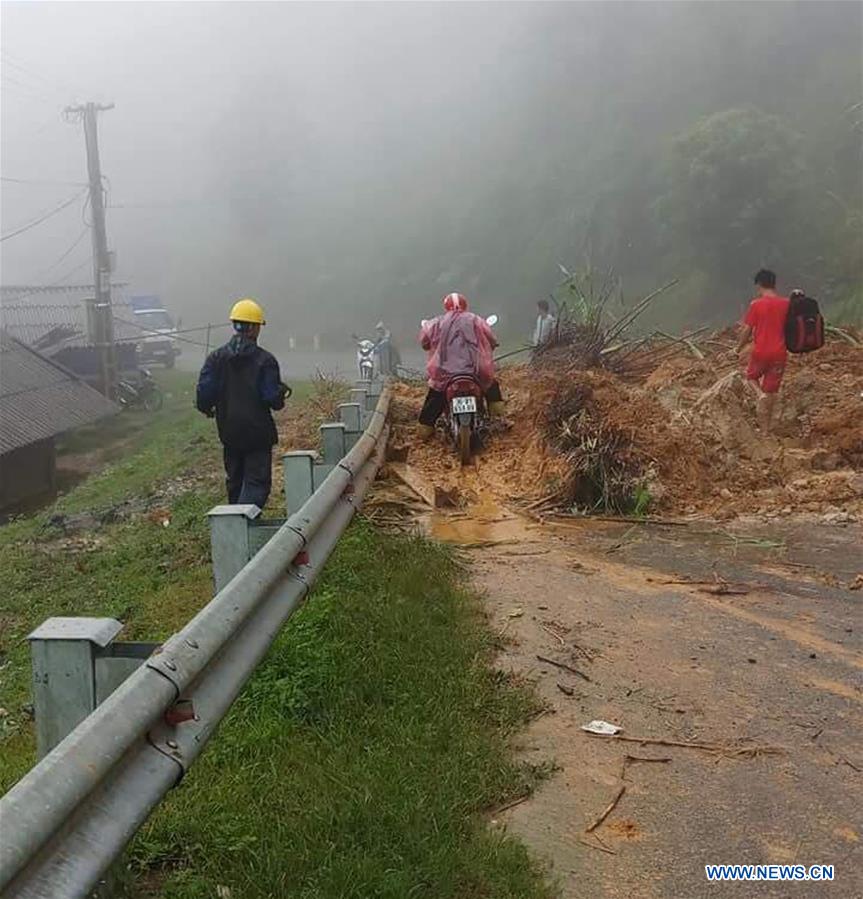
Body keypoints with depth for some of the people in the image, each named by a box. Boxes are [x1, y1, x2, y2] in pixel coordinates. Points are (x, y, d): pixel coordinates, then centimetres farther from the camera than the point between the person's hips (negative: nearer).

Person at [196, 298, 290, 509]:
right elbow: (274, 399, -13)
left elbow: (204, 394, -4)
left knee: (234, 481, 19)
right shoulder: (265, 360, -12)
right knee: (257, 482, -2)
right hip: (258, 432, -4)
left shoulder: (216, 358, -2)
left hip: (229, 433, 4)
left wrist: (207, 408, 17)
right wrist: (283, 391, 9)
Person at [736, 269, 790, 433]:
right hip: (779, 353, 3)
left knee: (751, 376, 25)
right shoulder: (786, 304, -1)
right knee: (772, 391, 11)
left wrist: (739, 347, 9)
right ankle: (767, 427, 16)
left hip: (760, 352, -3)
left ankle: (760, 394, -5)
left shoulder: (756, 304, -10)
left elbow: (747, 330, -7)